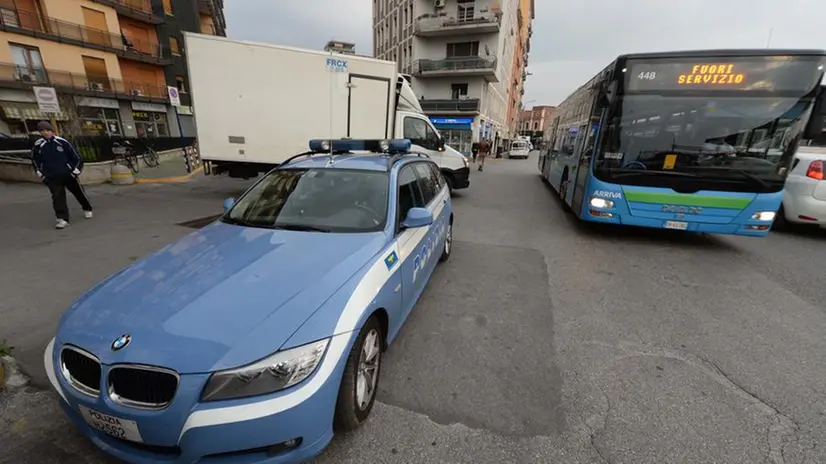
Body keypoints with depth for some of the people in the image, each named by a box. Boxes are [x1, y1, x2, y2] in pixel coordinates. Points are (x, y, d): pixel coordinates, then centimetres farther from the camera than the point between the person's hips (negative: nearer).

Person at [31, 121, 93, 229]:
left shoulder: (62, 142, -7)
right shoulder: (38, 145, -1)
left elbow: (75, 156, 0)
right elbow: (35, 160, 15)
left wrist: (76, 169, -2)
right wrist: (40, 173, 11)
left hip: (68, 174, -1)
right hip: (52, 177, 1)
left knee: (79, 192, 13)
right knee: (57, 197, -7)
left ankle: (87, 209, 36)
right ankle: (62, 219, -8)